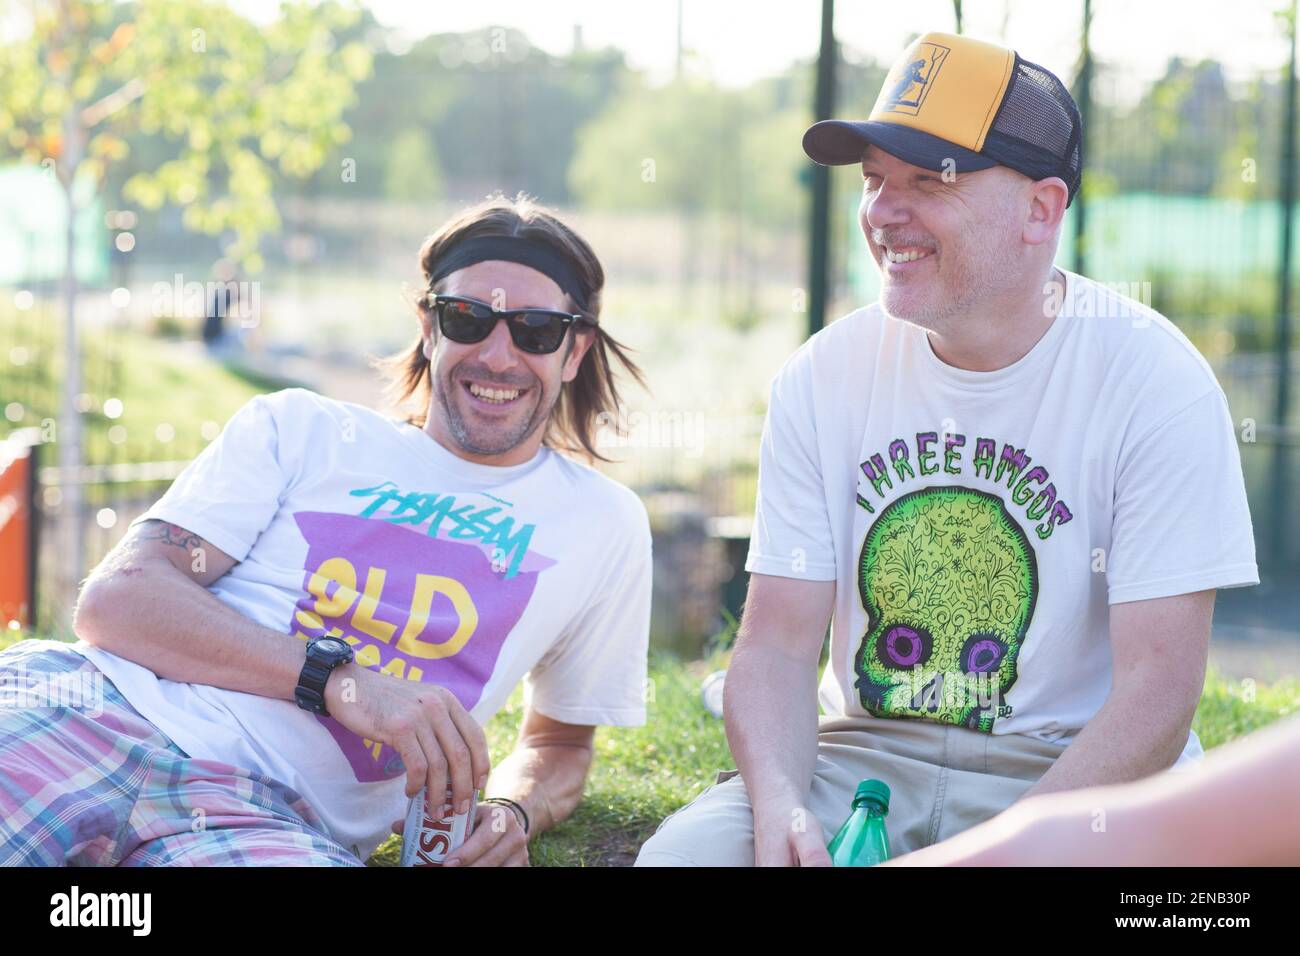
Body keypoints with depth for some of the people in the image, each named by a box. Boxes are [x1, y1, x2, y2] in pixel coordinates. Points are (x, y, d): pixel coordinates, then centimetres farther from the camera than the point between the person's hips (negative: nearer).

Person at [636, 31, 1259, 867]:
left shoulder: (1154, 382, -11)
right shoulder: (824, 377, 0)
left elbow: (1157, 690, -15)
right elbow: (777, 645, -1)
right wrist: (778, 803, -22)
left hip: (1075, 772, -2)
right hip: (865, 752, 3)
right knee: (679, 852, -23)